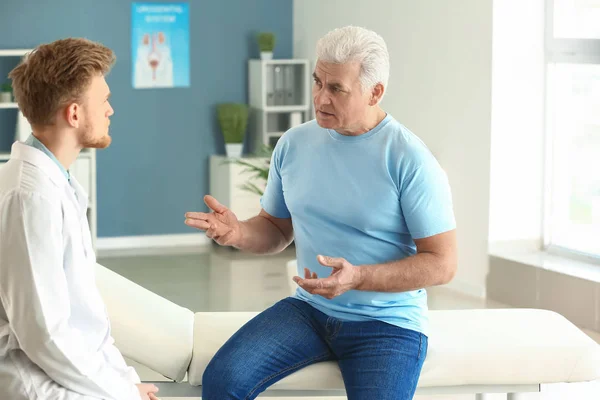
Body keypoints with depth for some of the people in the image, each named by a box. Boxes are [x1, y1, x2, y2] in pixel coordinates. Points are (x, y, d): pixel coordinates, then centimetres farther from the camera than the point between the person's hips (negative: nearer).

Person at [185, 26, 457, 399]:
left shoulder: (410, 160, -13)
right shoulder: (293, 144, 2)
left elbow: (443, 263, -13)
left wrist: (357, 278, -26)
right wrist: (240, 233, -9)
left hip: (387, 322, -4)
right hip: (309, 309, 4)